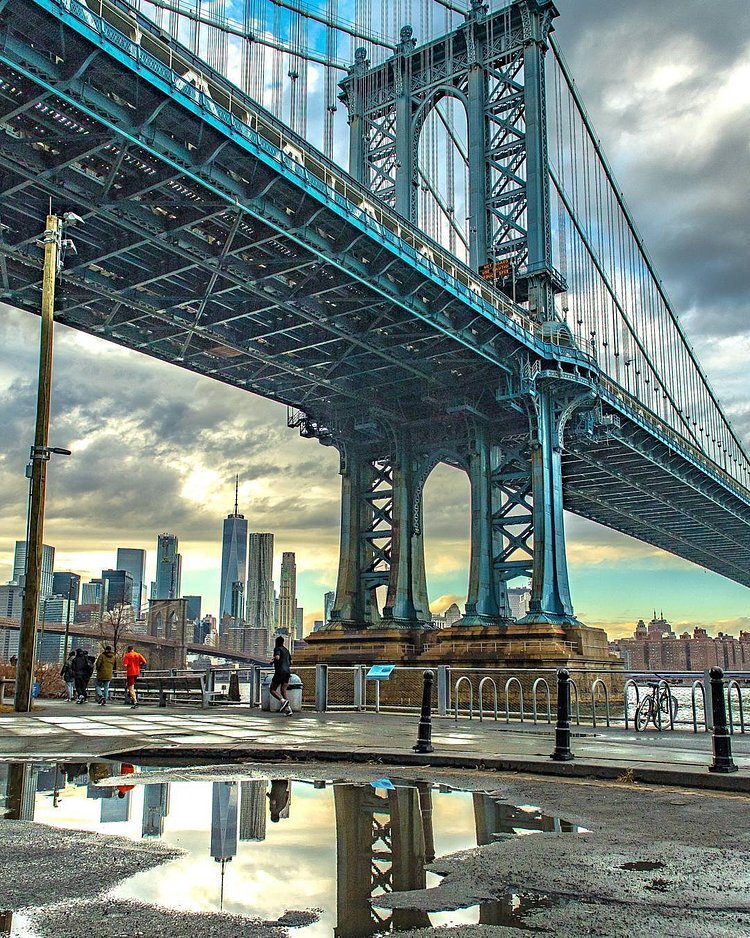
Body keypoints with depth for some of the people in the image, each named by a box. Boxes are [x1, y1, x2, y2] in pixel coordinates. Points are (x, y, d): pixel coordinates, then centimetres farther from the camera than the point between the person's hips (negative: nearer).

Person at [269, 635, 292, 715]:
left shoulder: (277, 649, -4)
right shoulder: (286, 650, 20)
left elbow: (277, 657, -22)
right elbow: (290, 662, 26)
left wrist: (272, 662, -4)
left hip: (280, 672, -7)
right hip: (287, 671, 7)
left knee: (272, 690, 0)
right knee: (283, 691, 5)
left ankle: (283, 701, -24)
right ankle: (289, 709, -9)